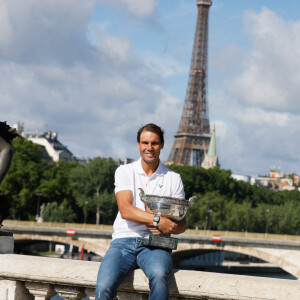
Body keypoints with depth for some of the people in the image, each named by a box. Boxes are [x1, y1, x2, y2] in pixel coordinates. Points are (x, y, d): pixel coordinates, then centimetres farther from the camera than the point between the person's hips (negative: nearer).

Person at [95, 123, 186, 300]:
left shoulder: (173, 179, 13)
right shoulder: (125, 171, 10)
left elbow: (182, 223, 12)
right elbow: (125, 210, -5)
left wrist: (168, 229, -13)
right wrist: (158, 221, -19)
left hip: (155, 245, 0)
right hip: (124, 240, 0)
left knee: (159, 276, -36)